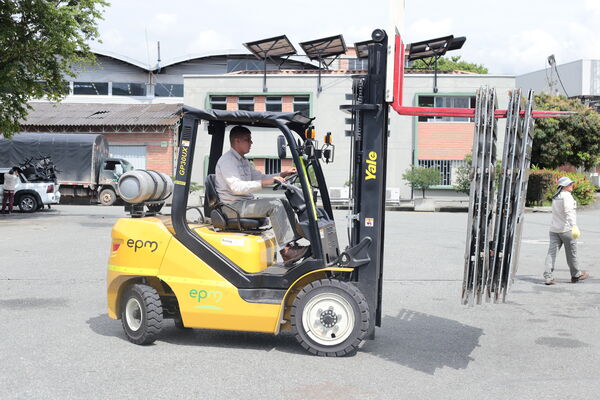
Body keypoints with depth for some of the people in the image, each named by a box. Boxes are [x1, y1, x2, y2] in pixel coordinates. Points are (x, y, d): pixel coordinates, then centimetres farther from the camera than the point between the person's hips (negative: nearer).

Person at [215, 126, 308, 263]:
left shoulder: (243, 161, 21)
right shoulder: (227, 160, -12)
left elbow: (260, 177, 25)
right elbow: (236, 187, -26)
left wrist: (282, 175, 9)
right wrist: (264, 183, -33)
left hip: (246, 202, 10)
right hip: (234, 206, -10)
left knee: (285, 204, 2)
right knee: (274, 204, -24)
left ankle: (293, 243, -5)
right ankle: (286, 250, -27)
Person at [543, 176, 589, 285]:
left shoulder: (555, 197, 14)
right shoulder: (567, 195, -12)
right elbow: (569, 212, -26)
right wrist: (574, 226, -36)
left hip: (554, 229, 7)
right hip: (566, 228, -7)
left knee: (552, 252, -1)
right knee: (571, 253, 9)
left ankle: (548, 277, -9)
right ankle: (576, 275, 23)